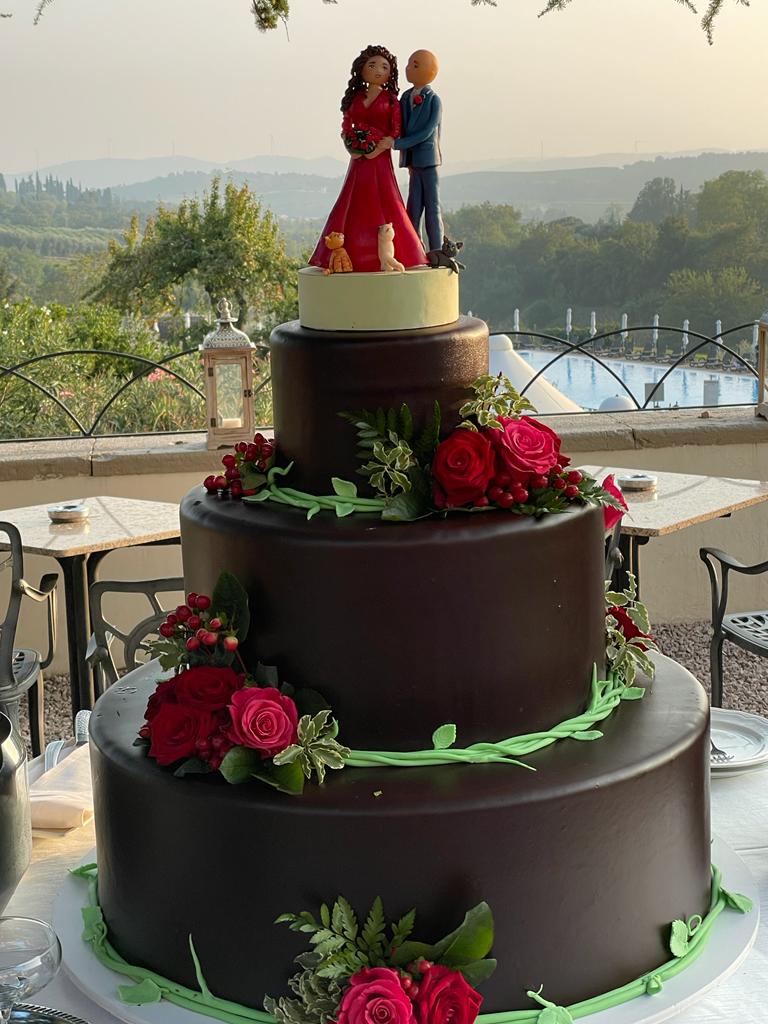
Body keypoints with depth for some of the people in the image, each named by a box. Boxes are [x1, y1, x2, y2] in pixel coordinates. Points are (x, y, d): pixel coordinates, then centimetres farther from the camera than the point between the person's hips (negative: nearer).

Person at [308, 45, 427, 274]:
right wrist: (351, 148, -10)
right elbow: (346, 128, 8)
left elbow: (396, 133, -6)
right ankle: (352, 255, 7)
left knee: (382, 203, -5)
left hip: (380, 159, -4)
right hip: (358, 160, 4)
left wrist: (378, 149, -16)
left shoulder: (391, 100, 1)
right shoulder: (356, 98, 10)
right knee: (355, 204, 3)